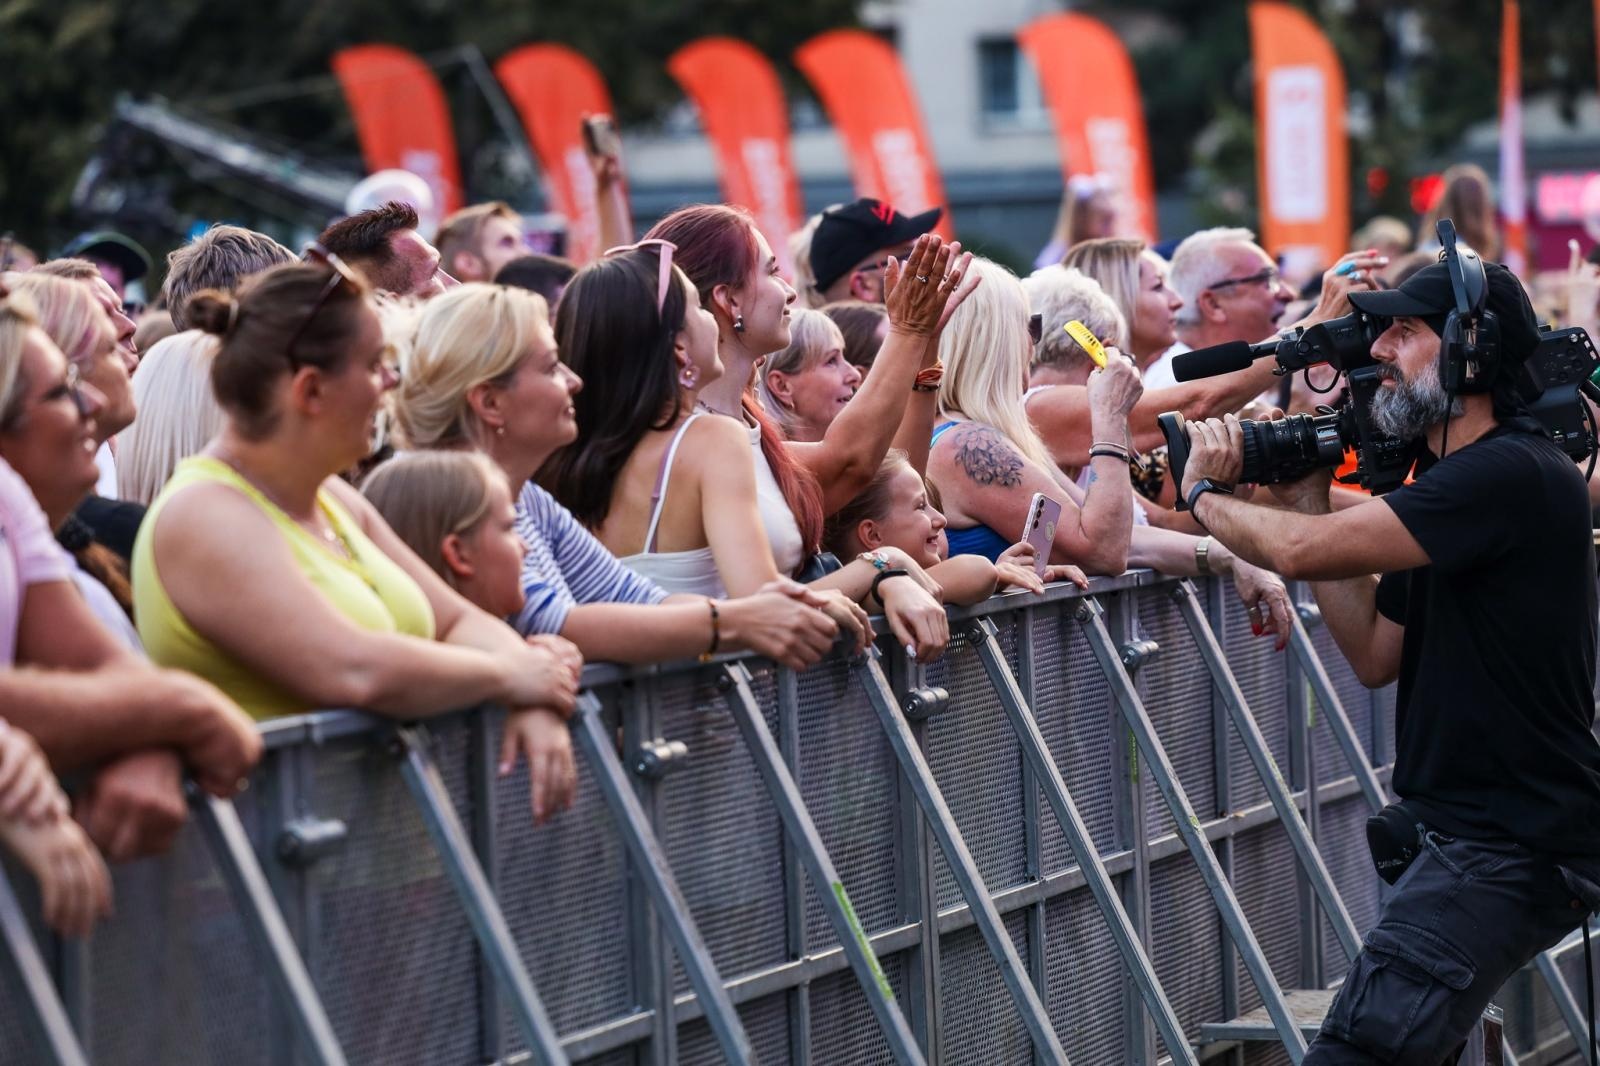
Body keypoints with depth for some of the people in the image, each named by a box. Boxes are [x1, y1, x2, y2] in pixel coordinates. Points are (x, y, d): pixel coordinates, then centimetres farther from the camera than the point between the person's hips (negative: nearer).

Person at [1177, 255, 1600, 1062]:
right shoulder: (1452, 481, 15)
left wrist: (1205, 497, -3)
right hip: (1466, 831, 11)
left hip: (1513, 850, -11)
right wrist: (1308, 500, 8)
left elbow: (1302, 552, -23)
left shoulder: (1513, 476, -19)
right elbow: (1375, 654, 15)